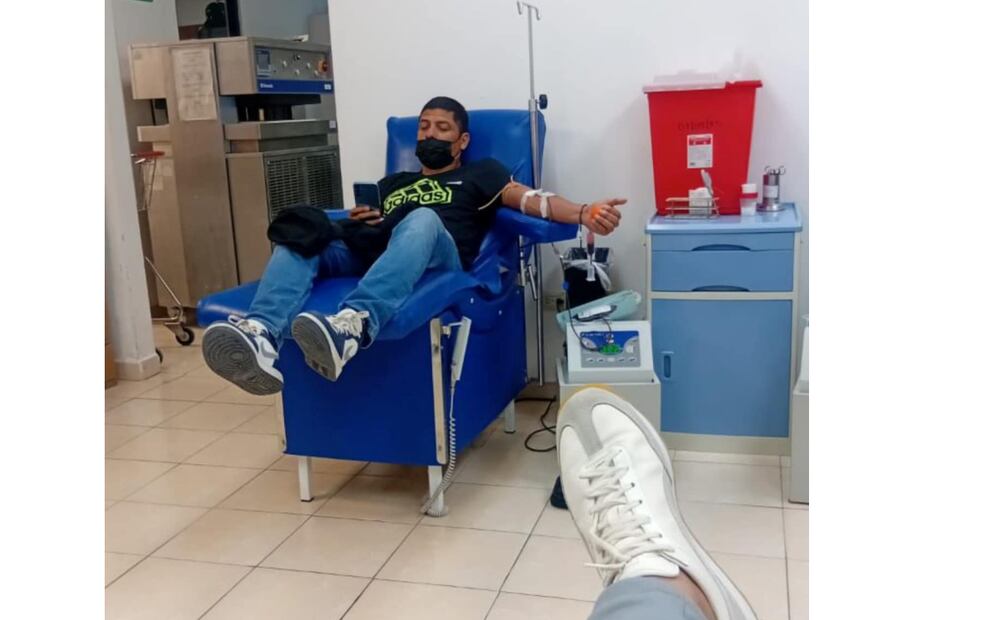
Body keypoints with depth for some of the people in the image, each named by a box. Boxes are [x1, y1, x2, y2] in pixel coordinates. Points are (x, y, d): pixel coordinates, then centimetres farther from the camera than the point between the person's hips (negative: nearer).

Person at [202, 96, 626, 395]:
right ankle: (261, 337, -49)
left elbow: (531, 199, 10)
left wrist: (584, 213, -9)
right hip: (365, 256, 5)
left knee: (422, 219, -37)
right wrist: (356, 221, 7)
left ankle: (349, 327, -64)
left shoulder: (479, 174, 27)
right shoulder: (392, 182, 40)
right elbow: (360, 229, 33)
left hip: (436, 261, -4)